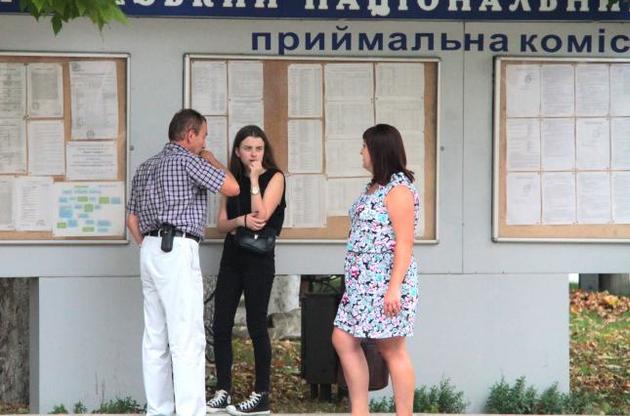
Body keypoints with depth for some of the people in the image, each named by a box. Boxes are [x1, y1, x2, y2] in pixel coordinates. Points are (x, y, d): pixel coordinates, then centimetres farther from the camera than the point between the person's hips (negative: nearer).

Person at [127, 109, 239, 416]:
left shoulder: (146, 168, 19)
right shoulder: (187, 160, -6)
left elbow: (132, 219, 21)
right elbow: (232, 188, -4)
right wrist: (212, 161, 10)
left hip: (150, 252, 9)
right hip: (178, 251, -9)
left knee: (155, 338, 10)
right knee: (187, 339, -10)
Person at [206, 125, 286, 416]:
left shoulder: (274, 177, -3)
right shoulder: (232, 179, 12)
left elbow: (261, 217, -15)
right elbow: (221, 223, 7)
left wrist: (254, 180, -14)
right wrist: (241, 220, -14)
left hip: (259, 258, -5)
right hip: (232, 257, 5)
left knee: (256, 326, -3)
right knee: (221, 326, 2)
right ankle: (223, 392, 8)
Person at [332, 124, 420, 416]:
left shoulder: (398, 189, -13)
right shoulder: (375, 186, 16)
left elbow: (404, 243, -17)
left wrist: (395, 287, -22)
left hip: (386, 281, -10)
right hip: (362, 281, 10)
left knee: (392, 349, -4)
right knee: (343, 340, 8)